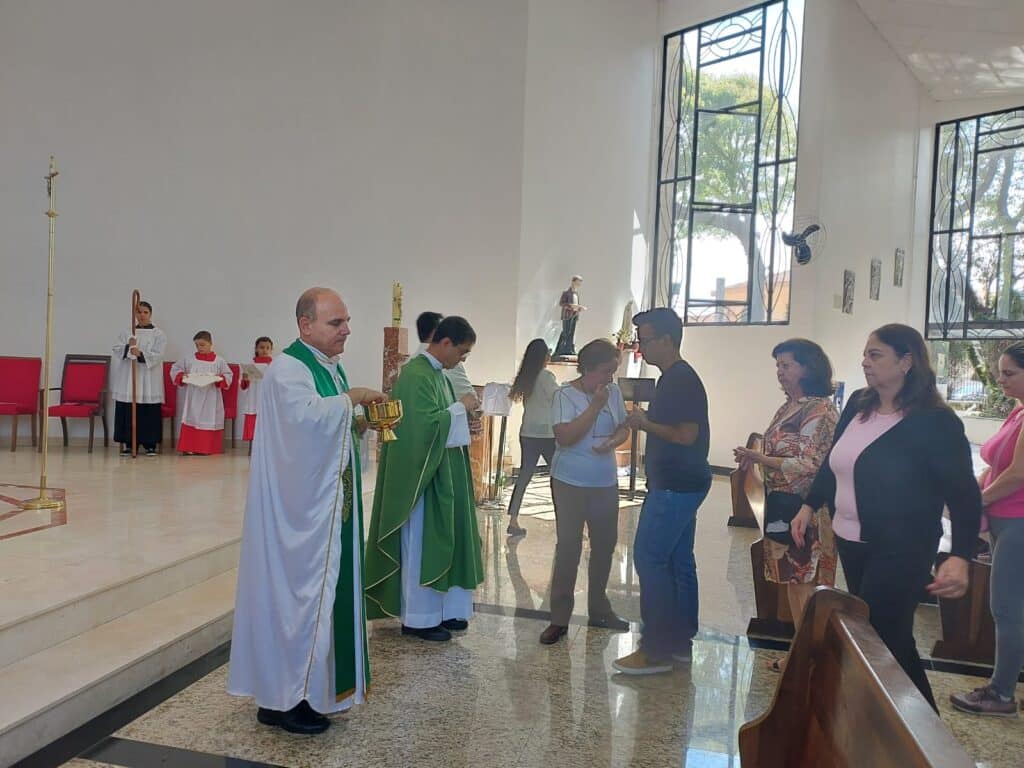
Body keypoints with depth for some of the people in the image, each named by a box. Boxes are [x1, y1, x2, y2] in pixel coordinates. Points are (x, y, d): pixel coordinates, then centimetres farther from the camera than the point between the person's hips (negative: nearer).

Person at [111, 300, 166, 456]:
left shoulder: (158, 334, 3)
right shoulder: (126, 332, 12)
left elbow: (157, 355, -8)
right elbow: (116, 349, 2)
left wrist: (141, 354, -25)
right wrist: (128, 347, -18)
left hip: (149, 381, -2)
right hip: (128, 379, 2)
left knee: (149, 413, -2)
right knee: (127, 412, 2)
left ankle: (150, 444, 6)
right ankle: (128, 443, 11)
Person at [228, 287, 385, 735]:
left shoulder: (330, 365, 12)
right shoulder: (287, 369, -16)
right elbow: (310, 416, -34)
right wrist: (353, 397, -20)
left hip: (329, 502, 9)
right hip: (298, 506, -9)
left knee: (321, 587, 15)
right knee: (296, 590, -1)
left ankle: (313, 685, 28)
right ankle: (282, 699, 14)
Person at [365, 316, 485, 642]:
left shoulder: (436, 373, 12)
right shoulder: (416, 375, -18)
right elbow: (426, 424, -25)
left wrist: (464, 420, 1)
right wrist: (460, 407, -15)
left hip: (444, 475, 10)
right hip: (423, 475, -10)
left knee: (441, 541, 15)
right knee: (422, 545, 1)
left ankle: (442, 609, 25)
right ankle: (418, 617, 13)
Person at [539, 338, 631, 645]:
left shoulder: (613, 392, 3)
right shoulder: (565, 395, -13)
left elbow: (624, 428, 11)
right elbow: (565, 436, -23)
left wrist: (613, 441, -12)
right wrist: (595, 405, -22)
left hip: (606, 482, 6)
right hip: (571, 482, -6)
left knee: (605, 544, 14)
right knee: (568, 547, -3)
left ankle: (599, 608, 31)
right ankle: (559, 617, 6)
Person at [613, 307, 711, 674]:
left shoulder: (681, 380, -17)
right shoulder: (675, 377, 14)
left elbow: (687, 435, -24)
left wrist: (646, 423, -13)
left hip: (675, 487, -10)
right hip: (682, 484, 10)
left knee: (649, 559, -6)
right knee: (678, 561, 13)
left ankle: (657, 649, 0)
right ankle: (679, 642, 22)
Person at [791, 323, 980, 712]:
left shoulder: (934, 422, -16)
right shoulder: (858, 404, 5)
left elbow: (964, 493, -18)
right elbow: (834, 462, 17)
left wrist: (960, 555, -30)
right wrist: (809, 505, 14)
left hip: (899, 552, -7)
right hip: (850, 543, 7)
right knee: (891, 639, 16)